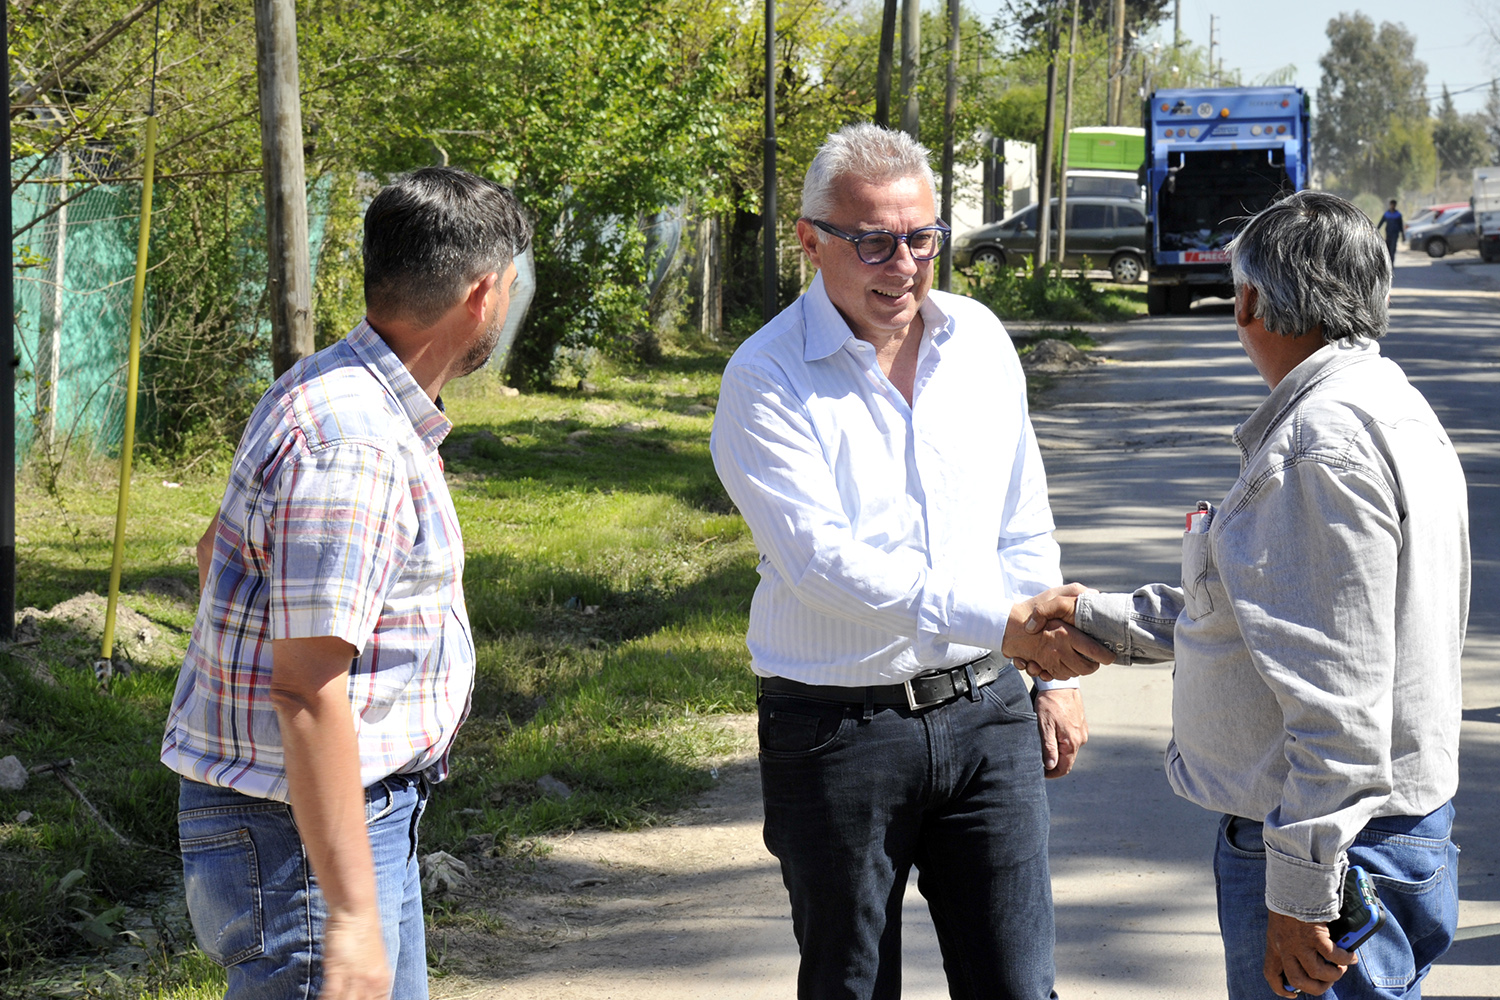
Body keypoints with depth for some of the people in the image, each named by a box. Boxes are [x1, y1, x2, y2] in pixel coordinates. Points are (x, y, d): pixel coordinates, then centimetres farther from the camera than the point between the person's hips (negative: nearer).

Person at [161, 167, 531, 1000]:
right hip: (303, 836, -10)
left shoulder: (338, 396, 10)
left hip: (372, 814, 10)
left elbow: (218, 548, 25)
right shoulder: (351, 446, -23)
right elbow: (308, 691, -27)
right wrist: (352, 914, -27)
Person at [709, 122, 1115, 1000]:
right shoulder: (768, 381, -11)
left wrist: (1056, 673, 14)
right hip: (838, 729, -4)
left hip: (984, 712, 4)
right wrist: (1000, 622, -30)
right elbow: (823, 559, -23)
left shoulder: (979, 340, 7)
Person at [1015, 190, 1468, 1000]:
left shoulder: (1324, 443, -21)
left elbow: (1338, 698, -26)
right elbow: (1257, 611, 22)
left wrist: (1303, 893, -25)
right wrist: (1096, 620, 22)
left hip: (1335, 843, -10)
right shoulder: (1383, 408, 14)